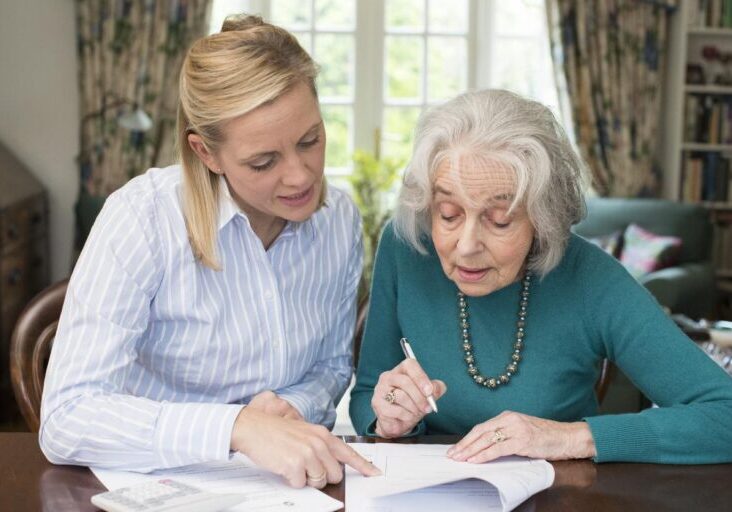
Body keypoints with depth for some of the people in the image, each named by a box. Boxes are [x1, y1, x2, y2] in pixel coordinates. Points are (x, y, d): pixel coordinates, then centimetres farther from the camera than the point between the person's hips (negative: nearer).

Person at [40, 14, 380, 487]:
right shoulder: (142, 218, -19)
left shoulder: (341, 219, -3)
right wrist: (239, 427, -36)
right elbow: (66, 420, -25)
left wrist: (295, 407, -10)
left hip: (291, 482, 4)